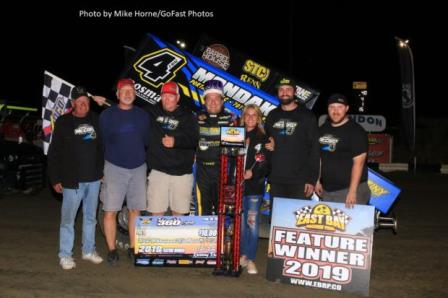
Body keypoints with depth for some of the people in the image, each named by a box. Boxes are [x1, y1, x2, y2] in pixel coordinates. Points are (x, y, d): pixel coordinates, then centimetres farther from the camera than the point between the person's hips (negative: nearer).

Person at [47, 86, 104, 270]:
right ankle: (65, 256, 14)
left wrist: (102, 170, 8)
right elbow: (53, 153, -3)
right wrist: (55, 179, -7)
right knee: (68, 218, 2)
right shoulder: (63, 122, -3)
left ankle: (89, 250, 27)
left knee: (90, 217, 14)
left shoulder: (95, 120, 6)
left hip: (94, 178, 4)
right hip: (72, 180, -4)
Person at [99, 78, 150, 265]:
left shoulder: (143, 115, 9)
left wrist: (145, 160, 7)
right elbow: (100, 141, 2)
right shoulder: (107, 115, 1)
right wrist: (101, 167, 0)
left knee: (136, 210, 7)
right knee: (110, 211, -3)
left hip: (138, 168, 3)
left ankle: (133, 248, 19)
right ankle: (111, 250, 10)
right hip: (114, 168, -2)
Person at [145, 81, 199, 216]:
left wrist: (176, 141, -23)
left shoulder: (188, 116, 3)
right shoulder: (152, 112, 7)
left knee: (179, 212, 8)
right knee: (157, 212, 2)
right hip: (158, 170, 1)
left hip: (182, 172, 0)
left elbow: (194, 140, -7)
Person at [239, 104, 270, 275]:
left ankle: (251, 259, 4)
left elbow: (267, 164, -2)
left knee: (252, 223, -4)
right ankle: (243, 254, 22)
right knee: (240, 222, 8)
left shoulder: (263, 139, 3)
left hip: (255, 186, -2)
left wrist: (253, 173, -16)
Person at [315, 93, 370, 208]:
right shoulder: (323, 129, 10)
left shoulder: (356, 131, -10)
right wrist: (318, 181, 14)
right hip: (327, 190, 6)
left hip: (348, 189, -6)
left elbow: (358, 162, -16)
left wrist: (352, 191, -20)